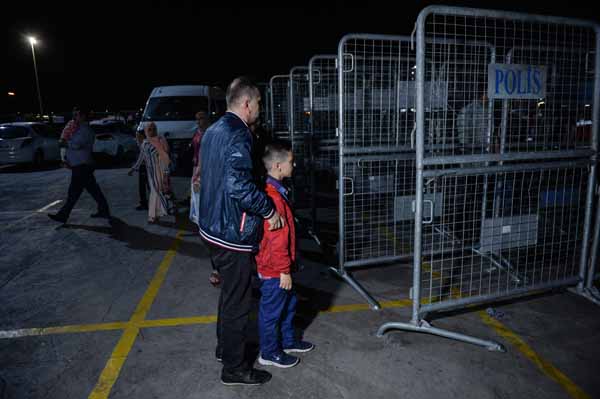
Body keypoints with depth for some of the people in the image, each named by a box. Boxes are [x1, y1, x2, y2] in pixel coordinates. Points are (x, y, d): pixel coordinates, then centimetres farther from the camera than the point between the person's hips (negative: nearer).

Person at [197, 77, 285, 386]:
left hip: (212, 228, 10)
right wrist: (269, 211, -18)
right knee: (237, 301, 5)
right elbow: (239, 186, -31)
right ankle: (234, 368, 22)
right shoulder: (238, 135, -20)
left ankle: (225, 346, 43)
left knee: (229, 293, 25)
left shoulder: (213, 131, 10)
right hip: (233, 234, -10)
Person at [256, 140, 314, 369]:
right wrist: (284, 270, -19)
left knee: (289, 302, 23)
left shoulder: (275, 190, 7)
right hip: (274, 270, -10)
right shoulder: (273, 196, -26)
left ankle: (287, 341, 41)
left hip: (278, 267, 10)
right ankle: (269, 353, 25)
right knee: (272, 309, 7)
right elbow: (277, 240, -25)